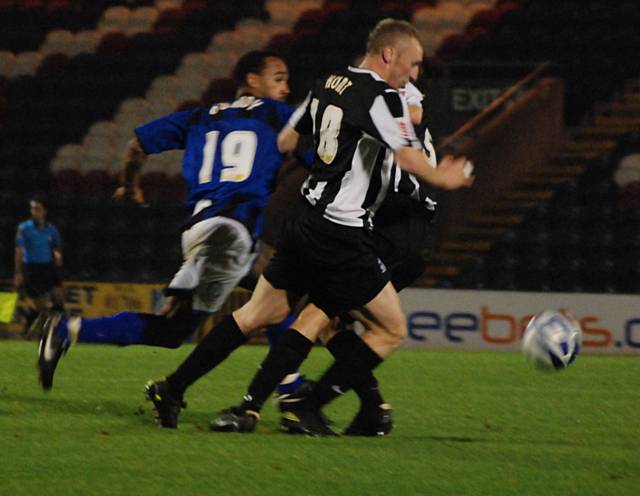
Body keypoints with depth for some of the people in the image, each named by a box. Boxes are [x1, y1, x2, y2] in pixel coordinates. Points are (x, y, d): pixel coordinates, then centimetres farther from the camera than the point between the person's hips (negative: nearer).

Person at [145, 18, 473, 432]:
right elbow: (409, 159, -24)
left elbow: (286, 140, 19)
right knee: (393, 329, 0)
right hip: (342, 237, -9)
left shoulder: (327, 85, 10)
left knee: (260, 312, 20)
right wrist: (443, 179, -5)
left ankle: (172, 389, 20)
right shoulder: (383, 97, -15)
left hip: (305, 221, 9)